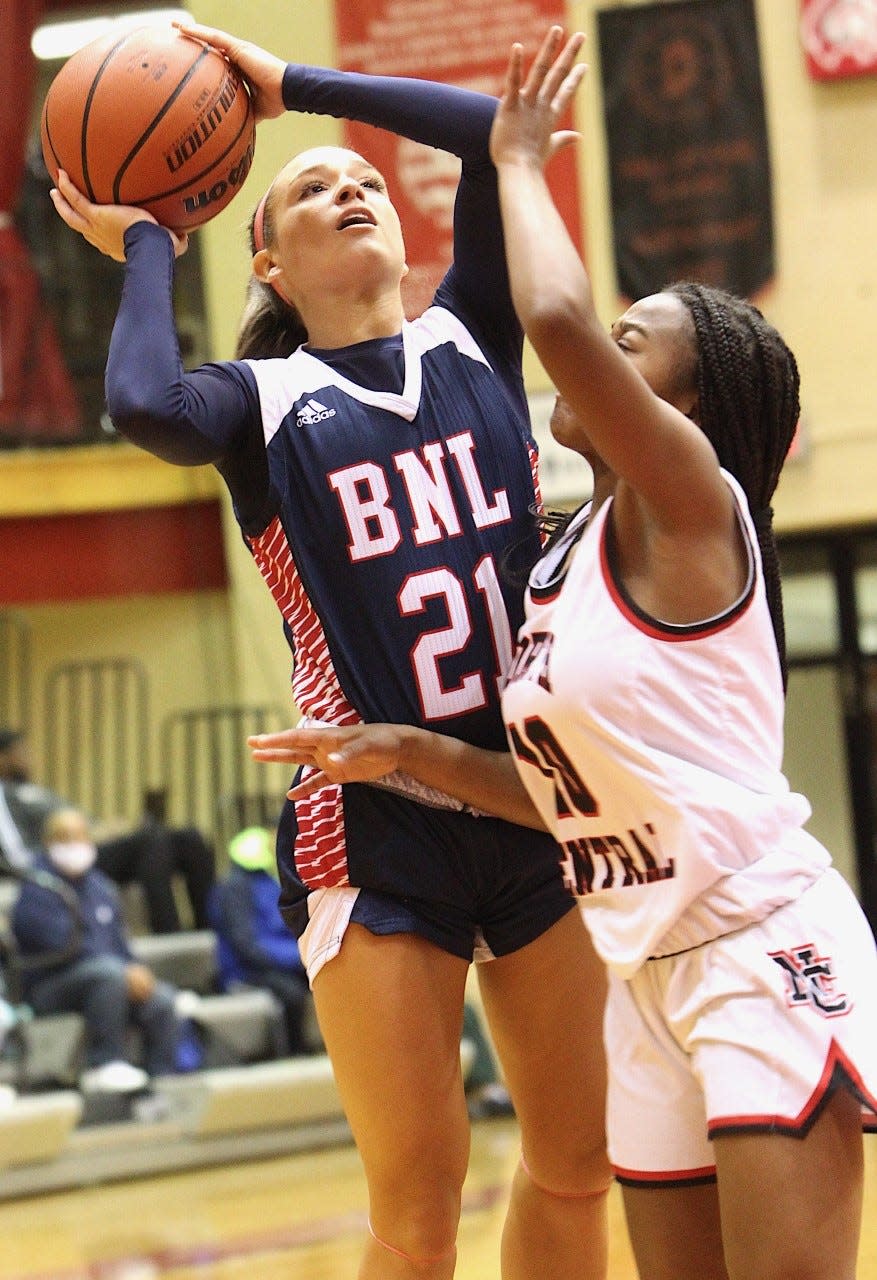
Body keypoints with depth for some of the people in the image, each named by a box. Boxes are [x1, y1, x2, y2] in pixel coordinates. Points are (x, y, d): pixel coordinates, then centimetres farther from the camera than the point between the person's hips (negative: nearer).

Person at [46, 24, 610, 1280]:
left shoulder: (469, 344, 10)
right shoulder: (265, 402, 1)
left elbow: (499, 130, 0)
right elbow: (144, 404, -22)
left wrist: (294, 82, 6)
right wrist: (144, 250, -4)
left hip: (541, 799, 3)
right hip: (376, 830, -3)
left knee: (575, 1171, 9)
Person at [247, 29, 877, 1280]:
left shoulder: (689, 507, -10)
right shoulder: (567, 557, 14)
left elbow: (557, 318, -26)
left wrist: (519, 164, -9)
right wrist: (408, 754, 8)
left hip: (765, 948, -9)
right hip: (647, 974, 9)